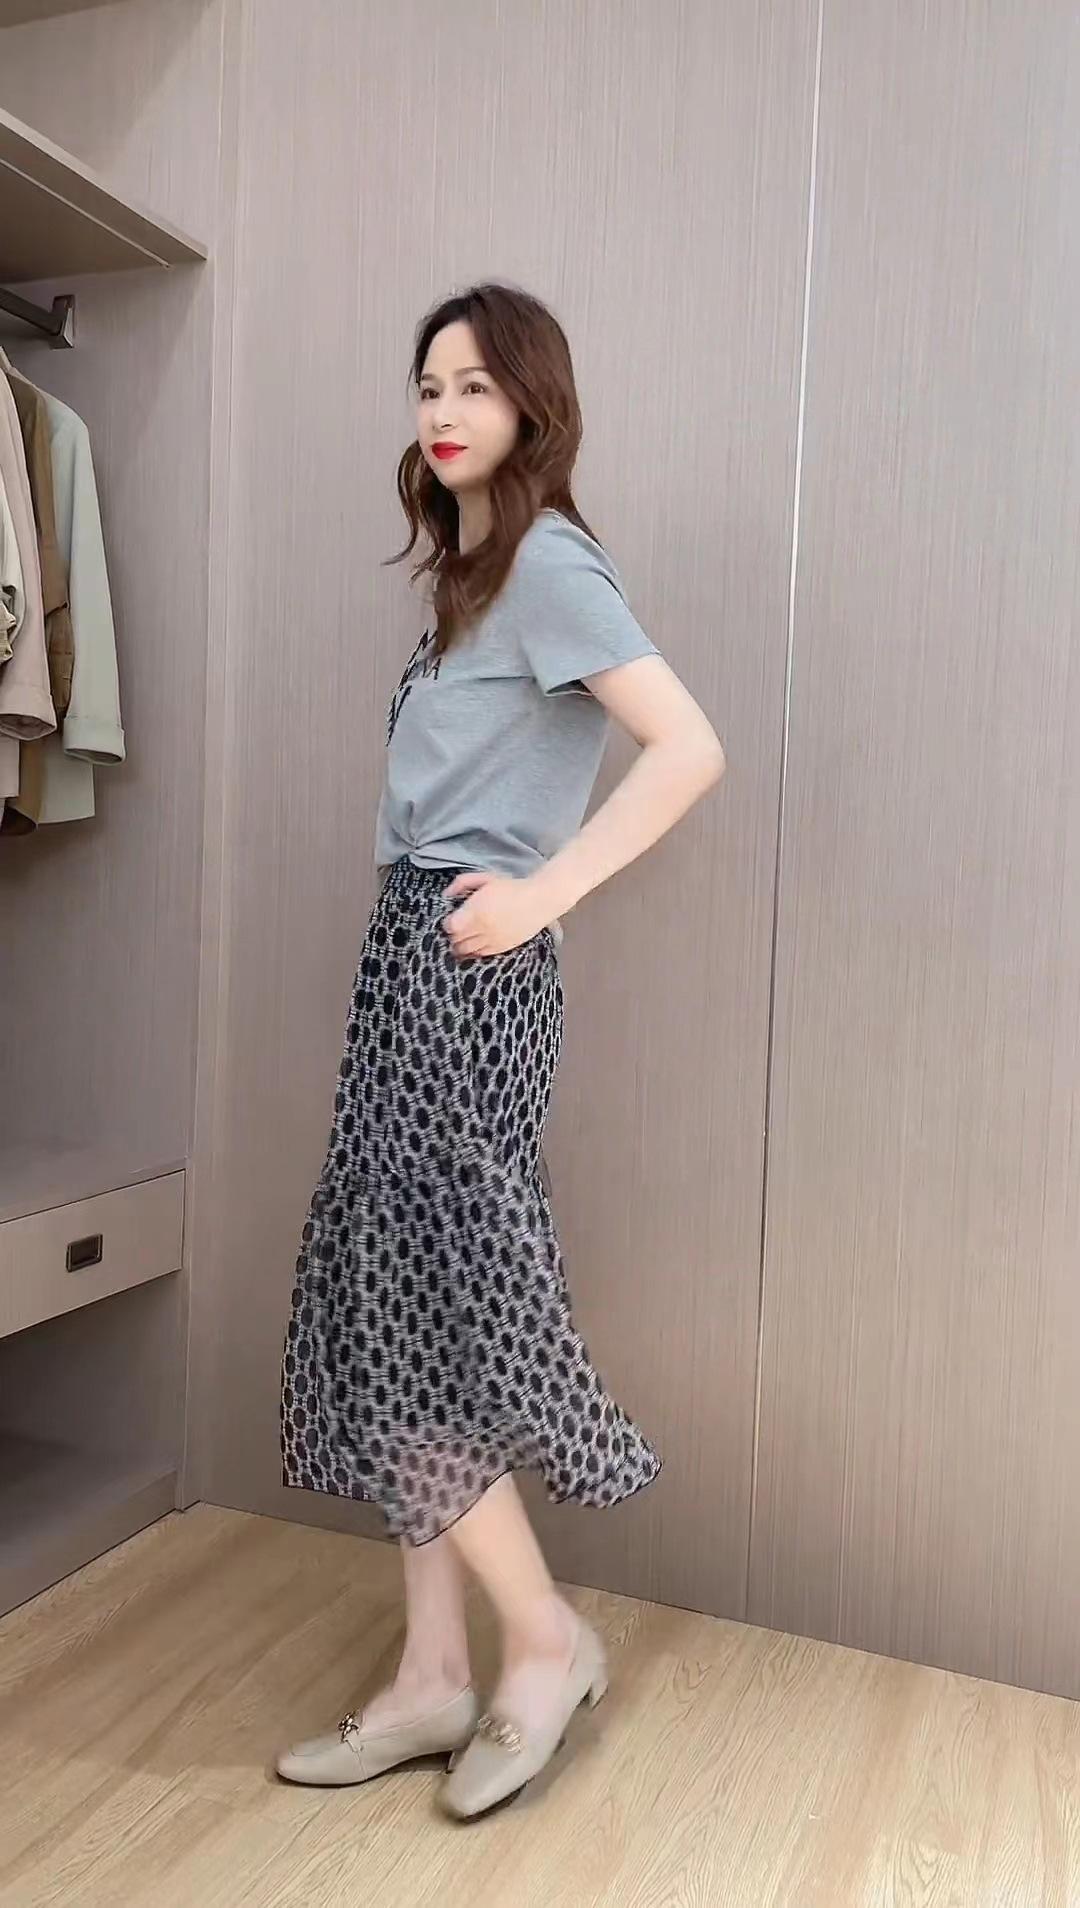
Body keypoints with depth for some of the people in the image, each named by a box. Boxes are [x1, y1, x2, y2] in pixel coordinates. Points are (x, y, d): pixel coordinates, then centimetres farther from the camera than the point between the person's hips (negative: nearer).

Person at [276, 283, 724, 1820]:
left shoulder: (549, 564, -8)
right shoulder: (466, 569, 20)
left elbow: (691, 749, -19)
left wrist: (544, 893, -17)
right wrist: (454, 889, 6)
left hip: (467, 964, -9)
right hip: (415, 952, 9)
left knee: (402, 1305, -5)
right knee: (398, 1295, 8)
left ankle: (545, 1640, 15)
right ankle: (435, 1678, 19)